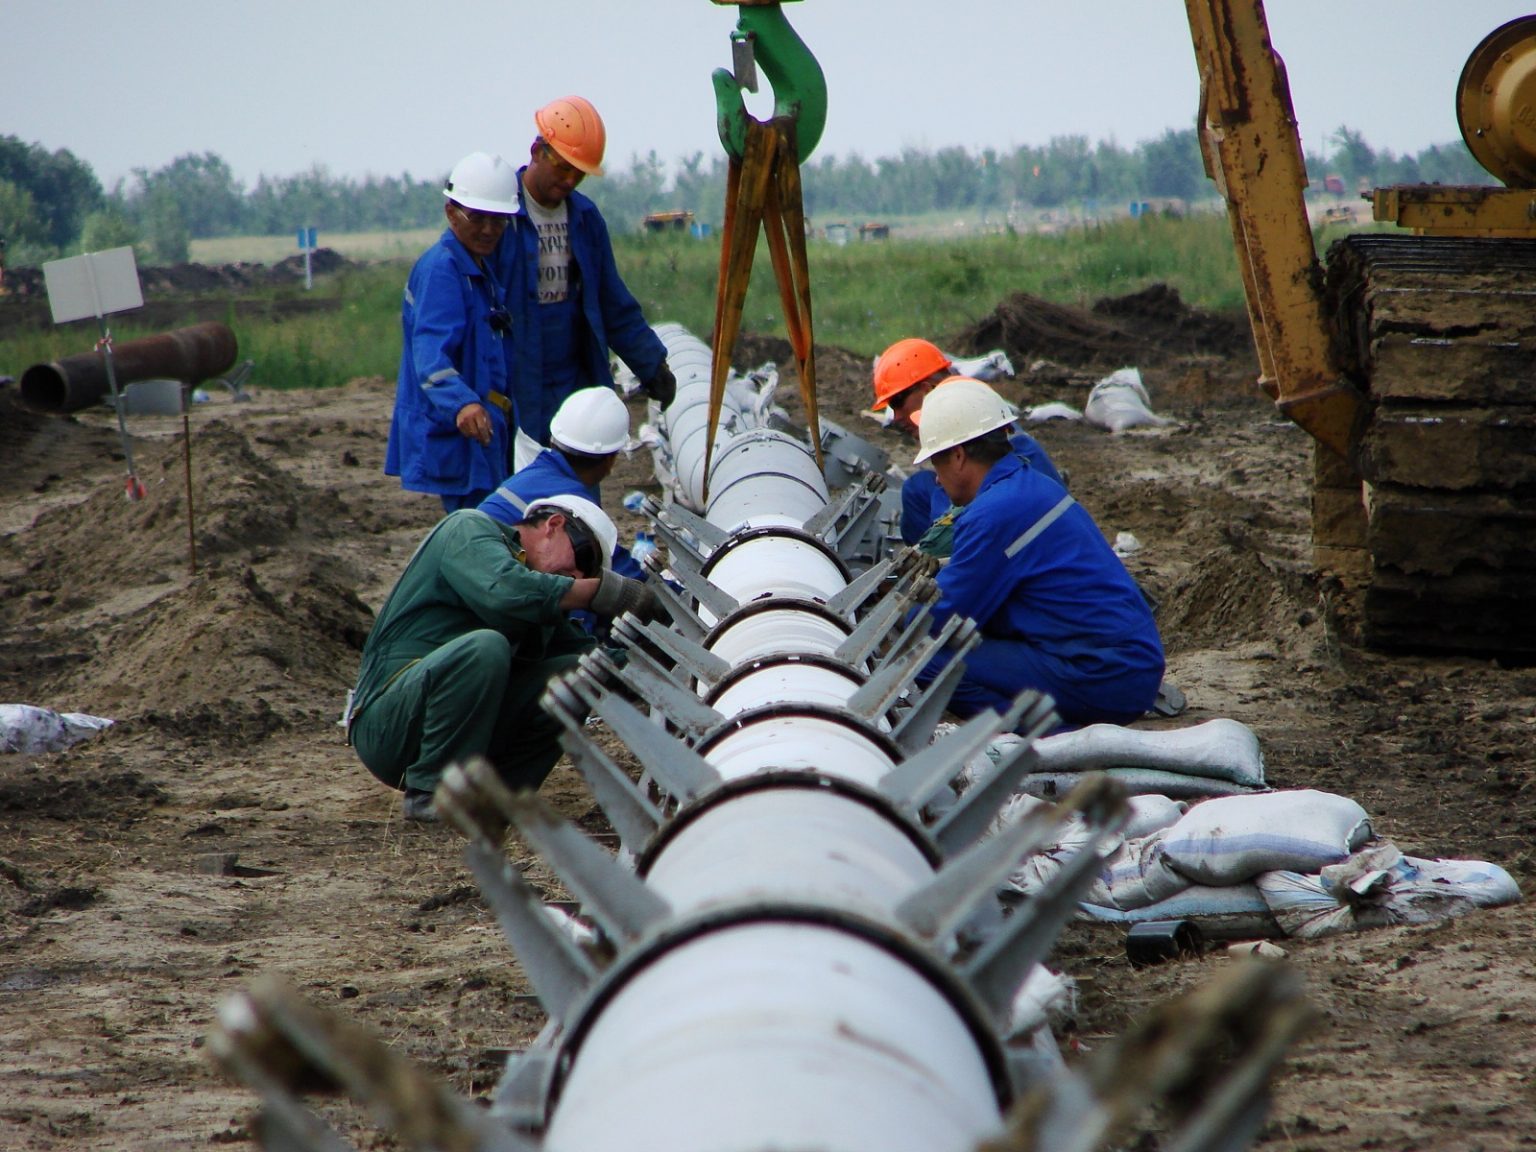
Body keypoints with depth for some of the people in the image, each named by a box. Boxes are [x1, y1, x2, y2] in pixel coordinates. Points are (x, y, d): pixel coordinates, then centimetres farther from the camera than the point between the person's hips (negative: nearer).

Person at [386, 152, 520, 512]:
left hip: (485, 430, 10)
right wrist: (462, 403, -48)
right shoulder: (441, 268, -18)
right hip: (454, 434, -10)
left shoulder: (482, 266, 14)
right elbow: (431, 352, -32)